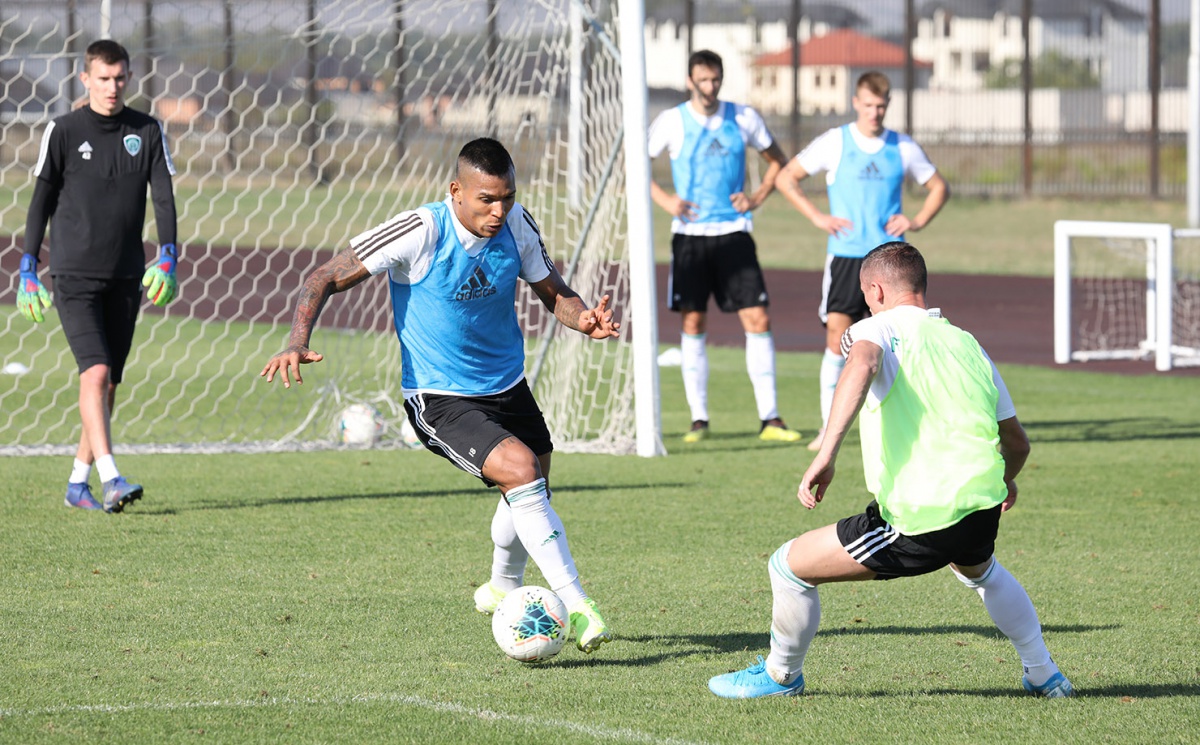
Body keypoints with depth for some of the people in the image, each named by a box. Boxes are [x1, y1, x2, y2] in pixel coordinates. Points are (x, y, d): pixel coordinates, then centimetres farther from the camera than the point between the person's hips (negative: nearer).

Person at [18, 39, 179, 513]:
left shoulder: (148, 132, 7)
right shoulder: (64, 131, -1)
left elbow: (163, 197, 3)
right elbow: (41, 201, 2)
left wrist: (168, 257, -11)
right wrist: (28, 269, -1)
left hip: (126, 277, 4)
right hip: (74, 274, -4)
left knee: (110, 383, 6)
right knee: (95, 371, -18)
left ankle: (78, 482, 17)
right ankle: (109, 478, -25)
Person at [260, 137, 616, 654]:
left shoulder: (517, 226, -9)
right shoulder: (420, 232, -23)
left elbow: (552, 292, 6)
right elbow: (326, 278, -18)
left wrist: (583, 319, -17)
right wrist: (298, 342, -34)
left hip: (507, 386, 6)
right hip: (439, 399, -6)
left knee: (529, 495, 22)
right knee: (520, 470, -27)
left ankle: (503, 588, 53)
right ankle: (575, 606, -22)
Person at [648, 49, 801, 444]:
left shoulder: (744, 119, 4)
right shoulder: (671, 122, 0)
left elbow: (777, 161, 16)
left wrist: (756, 198, 1)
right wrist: (664, 199, -4)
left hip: (733, 233, 1)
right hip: (689, 234, -1)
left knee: (757, 319, -6)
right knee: (693, 324, -1)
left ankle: (769, 418, -3)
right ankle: (698, 418, 7)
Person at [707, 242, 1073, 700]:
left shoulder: (875, 329, 4)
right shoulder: (968, 345, 21)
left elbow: (862, 365, -23)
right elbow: (1017, 443, 27)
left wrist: (825, 455, -30)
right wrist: (1004, 481, 51)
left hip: (916, 524, -7)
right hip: (982, 513, 7)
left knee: (788, 566, 12)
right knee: (981, 571, 43)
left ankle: (781, 675, 29)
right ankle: (1044, 676, 47)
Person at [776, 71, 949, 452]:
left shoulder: (903, 148, 6)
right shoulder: (834, 143, 1)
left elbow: (939, 187, 18)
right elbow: (786, 178, 6)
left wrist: (917, 221, 2)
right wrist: (817, 216, -3)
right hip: (845, 256, -1)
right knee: (837, 338, -9)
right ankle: (828, 427, -4)